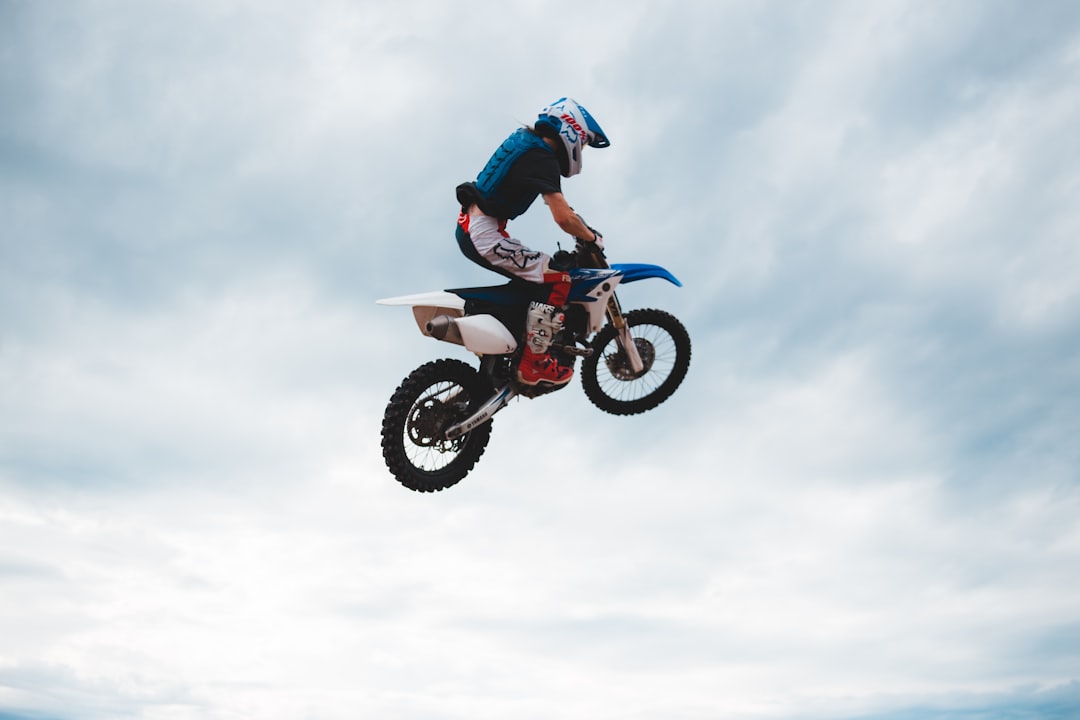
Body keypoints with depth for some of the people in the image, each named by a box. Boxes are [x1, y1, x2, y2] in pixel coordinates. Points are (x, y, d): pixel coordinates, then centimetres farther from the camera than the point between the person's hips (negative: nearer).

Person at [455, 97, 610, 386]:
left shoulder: (525, 139, 15)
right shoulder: (542, 158, -13)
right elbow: (564, 219, -21)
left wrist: (570, 212, 34)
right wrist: (592, 237, -4)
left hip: (468, 227, 10)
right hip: (485, 234, -10)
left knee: (534, 275, 25)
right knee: (557, 277, -11)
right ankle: (533, 363, -9)